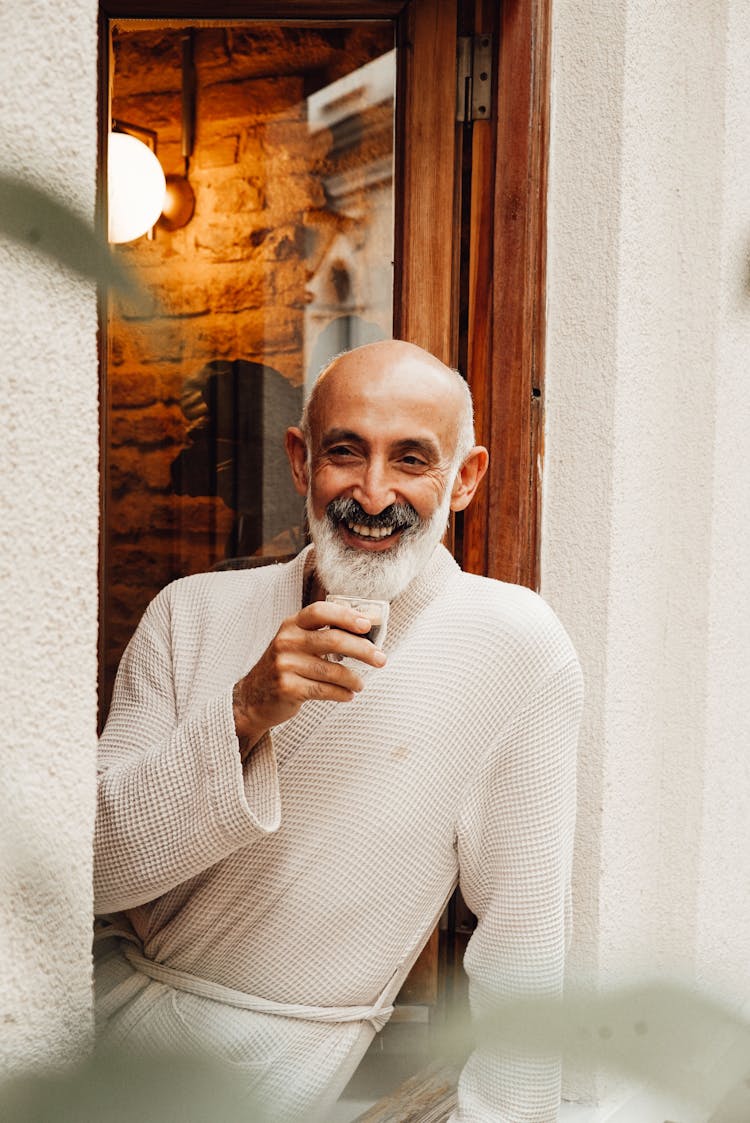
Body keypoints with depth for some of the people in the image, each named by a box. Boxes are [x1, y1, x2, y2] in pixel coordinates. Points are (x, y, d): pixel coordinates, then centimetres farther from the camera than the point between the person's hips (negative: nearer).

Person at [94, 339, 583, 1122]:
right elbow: (97, 864, -6)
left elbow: (524, 940, -6)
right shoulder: (193, 613, 2)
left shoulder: (516, 646, -10)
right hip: (111, 990, 4)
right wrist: (245, 713, -19)